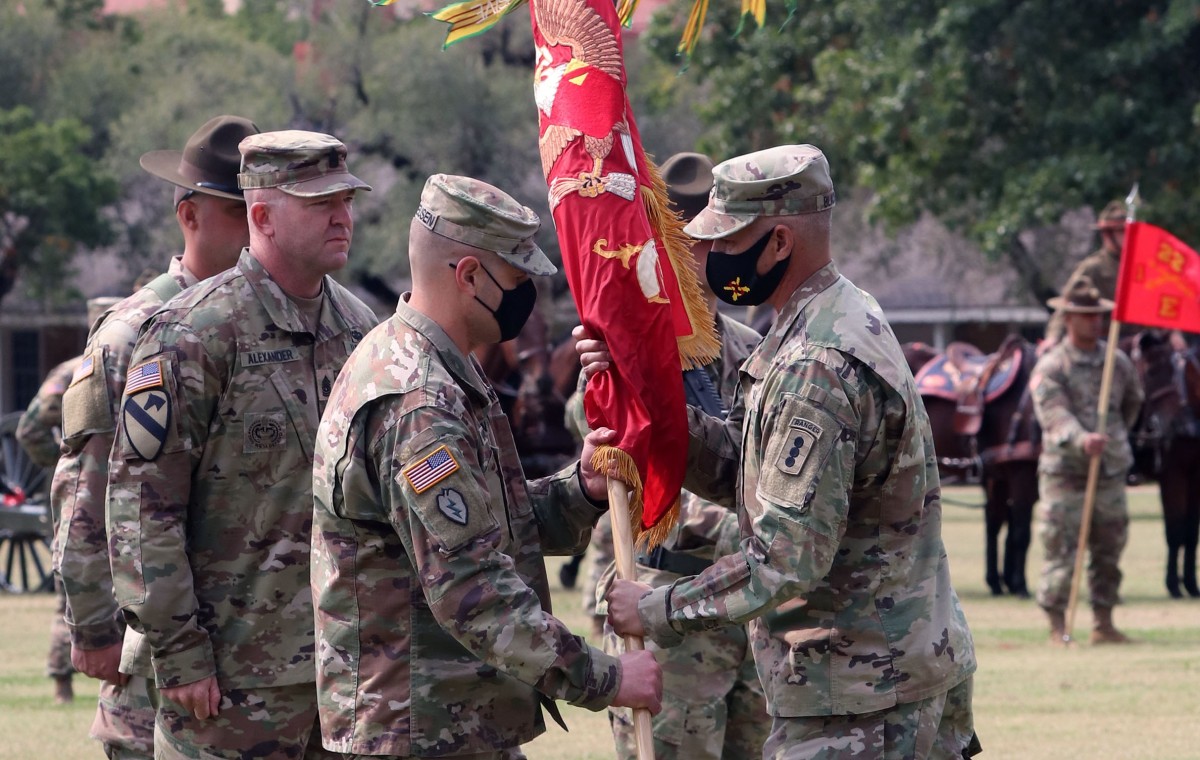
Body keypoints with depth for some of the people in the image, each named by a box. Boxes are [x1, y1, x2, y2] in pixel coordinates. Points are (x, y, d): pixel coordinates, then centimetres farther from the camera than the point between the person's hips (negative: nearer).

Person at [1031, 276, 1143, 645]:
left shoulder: (1118, 362, 7)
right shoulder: (1050, 368, -9)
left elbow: (1133, 401, 27)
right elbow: (1055, 415, -24)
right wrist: (1081, 440, -41)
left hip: (1110, 473, 5)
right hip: (1065, 472, -5)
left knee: (1109, 551, 10)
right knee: (1062, 553, -4)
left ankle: (1104, 624, 20)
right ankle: (1058, 628, 3)